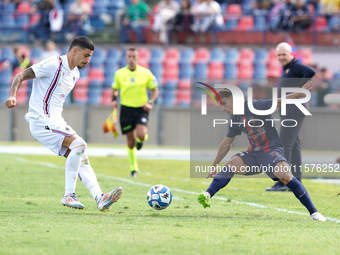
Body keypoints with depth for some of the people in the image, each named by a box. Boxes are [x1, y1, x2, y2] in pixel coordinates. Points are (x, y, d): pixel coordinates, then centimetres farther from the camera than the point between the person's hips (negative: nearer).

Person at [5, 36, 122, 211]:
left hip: (55, 122, 9)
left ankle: (100, 198, -8)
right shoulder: (53, 65, -11)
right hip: (42, 121, -9)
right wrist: (12, 96, -29)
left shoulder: (75, 74, 17)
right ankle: (69, 195, -17)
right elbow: (20, 76, -13)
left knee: (80, 157, -2)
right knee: (79, 143, -22)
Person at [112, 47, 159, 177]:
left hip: (141, 109, -1)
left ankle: (141, 140, 17)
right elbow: (114, 89, 16)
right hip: (126, 109, 1)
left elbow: (155, 89, 7)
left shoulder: (146, 73, -2)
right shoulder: (119, 73, 1)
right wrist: (114, 99, -3)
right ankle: (133, 168, 19)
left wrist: (150, 102, -8)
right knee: (130, 141, 2)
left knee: (141, 135, -23)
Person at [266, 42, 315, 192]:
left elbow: (311, 72, -32)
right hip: (288, 112, 11)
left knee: (284, 144, -14)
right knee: (293, 145, 11)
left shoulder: (296, 66, -12)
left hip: (294, 110, -11)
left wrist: (299, 90, -25)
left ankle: (282, 182, -16)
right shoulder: (286, 69, 19)